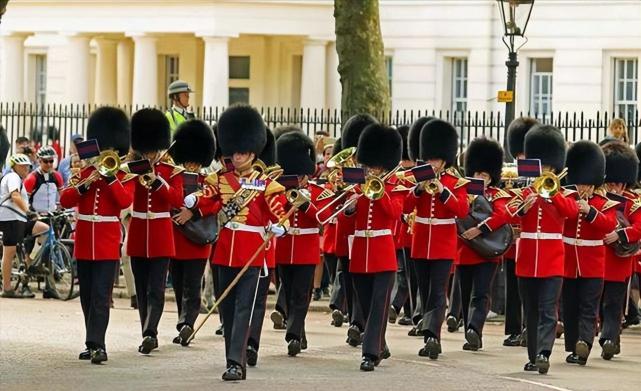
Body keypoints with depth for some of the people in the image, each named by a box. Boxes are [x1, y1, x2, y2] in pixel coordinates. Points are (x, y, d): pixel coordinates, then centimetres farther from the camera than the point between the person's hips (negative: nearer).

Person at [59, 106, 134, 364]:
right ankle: (94, 344, 17)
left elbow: (125, 201, -16)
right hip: (84, 243, 4)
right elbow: (64, 201, -2)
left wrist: (110, 176, -20)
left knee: (101, 296, -12)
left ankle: (96, 344, -17)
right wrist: (85, 184, -16)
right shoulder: (84, 173, 9)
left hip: (108, 244, -4)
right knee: (87, 297, 9)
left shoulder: (124, 176, 2)